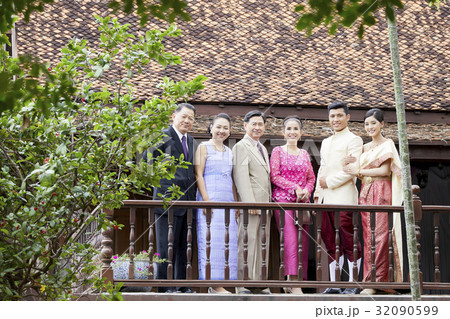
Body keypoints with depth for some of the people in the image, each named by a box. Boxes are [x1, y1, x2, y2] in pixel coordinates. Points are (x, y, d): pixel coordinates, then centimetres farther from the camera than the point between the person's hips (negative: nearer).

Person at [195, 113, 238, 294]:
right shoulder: (204, 147, 2)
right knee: (212, 239, -11)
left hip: (227, 200, 6)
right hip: (210, 198, -6)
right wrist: (206, 200, -16)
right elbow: (198, 174, -6)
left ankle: (220, 284, 2)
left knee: (228, 240, 0)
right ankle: (214, 284, -13)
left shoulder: (229, 152, 20)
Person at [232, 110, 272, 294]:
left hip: (265, 204, 8)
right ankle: (242, 285, -6)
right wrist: (250, 203, -20)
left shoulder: (263, 149, 23)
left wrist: (270, 203, 15)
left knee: (263, 244, 7)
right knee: (247, 243, -8)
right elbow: (241, 177, -13)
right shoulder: (241, 147, -4)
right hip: (250, 204, -8)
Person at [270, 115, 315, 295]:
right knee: (290, 239, -18)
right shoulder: (278, 151, 5)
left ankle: (294, 281, 1)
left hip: (302, 200, 5)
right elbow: (274, 176, -3)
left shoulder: (304, 154, 18)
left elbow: (311, 177, 17)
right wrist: (295, 188, -12)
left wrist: (307, 190, -4)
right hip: (283, 199, -5)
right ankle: (294, 282, -24)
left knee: (303, 241, -3)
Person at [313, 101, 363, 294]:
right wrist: (317, 194, 15)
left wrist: (329, 182, -8)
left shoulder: (353, 140, 0)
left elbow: (353, 169, -11)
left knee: (349, 242, -7)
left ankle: (352, 284, -5)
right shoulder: (326, 142, 24)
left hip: (344, 198, -7)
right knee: (330, 244, 6)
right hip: (326, 199, 7)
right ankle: (334, 284, 10)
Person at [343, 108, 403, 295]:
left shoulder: (387, 144, -1)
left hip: (381, 192, -7)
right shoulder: (365, 147, 19)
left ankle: (375, 281, -12)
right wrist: (352, 163, -5)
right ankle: (370, 278, 3)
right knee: (368, 236, 2)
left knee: (379, 235, -10)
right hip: (365, 192, 7)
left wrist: (358, 171, -11)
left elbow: (384, 170, -11)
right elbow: (361, 171, 16)